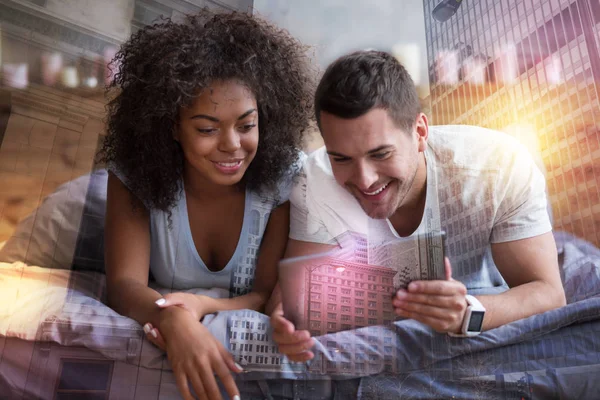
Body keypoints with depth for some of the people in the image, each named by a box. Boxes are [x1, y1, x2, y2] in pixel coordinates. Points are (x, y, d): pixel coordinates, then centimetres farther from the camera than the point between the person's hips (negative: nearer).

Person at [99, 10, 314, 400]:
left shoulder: (286, 177, -17)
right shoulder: (137, 172, -13)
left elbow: (273, 295, -13)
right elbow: (124, 284, -18)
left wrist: (203, 307, -31)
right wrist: (173, 317, -39)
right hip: (166, 339, 1)